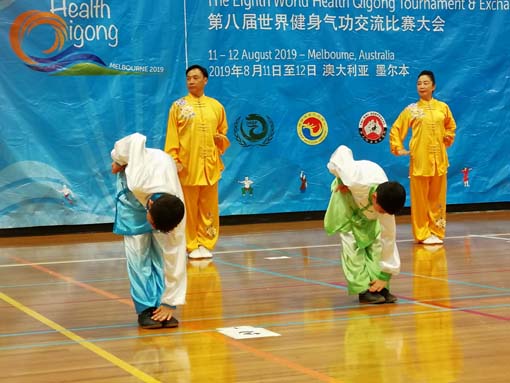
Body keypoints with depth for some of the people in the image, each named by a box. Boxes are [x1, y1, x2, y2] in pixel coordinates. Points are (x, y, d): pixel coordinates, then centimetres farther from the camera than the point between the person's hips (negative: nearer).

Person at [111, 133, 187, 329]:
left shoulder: (176, 217, -37)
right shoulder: (137, 182, -46)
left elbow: (176, 262, -27)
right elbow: (136, 140, -34)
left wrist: (169, 303, -22)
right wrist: (118, 160, -14)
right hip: (132, 190, 0)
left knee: (163, 251, -10)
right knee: (138, 250, -10)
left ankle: (160, 307, -1)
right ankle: (145, 309, -4)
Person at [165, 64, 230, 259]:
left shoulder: (216, 106, 8)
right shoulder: (178, 106, 0)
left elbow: (223, 133, 17)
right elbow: (172, 136, -2)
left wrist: (221, 139, -5)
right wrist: (174, 160, -11)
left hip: (210, 165, 2)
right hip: (187, 166, -2)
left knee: (209, 208, 5)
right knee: (189, 208, 2)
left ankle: (206, 244, 15)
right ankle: (192, 246, 10)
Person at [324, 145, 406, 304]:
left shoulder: (385, 203, -35)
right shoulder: (354, 179, -47)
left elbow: (389, 240, -25)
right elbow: (342, 151, -29)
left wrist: (384, 276, -21)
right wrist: (340, 180, -19)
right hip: (347, 190, -2)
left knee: (374, 238, -11)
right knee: (351, 239, -15)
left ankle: (379, 288, -4)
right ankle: (363, 289, -12)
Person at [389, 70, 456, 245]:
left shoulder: (443, 107, 5)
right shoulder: (411, 110, -2)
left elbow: (450, 126, 23)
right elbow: (395, 130, 4)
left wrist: (447, 141, 12)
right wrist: (398, 149, -2)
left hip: (439, 159, 2)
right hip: (420, 160, -2)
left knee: (437, 198, 6)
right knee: (420, 198, -1)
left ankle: (436, 232, 14)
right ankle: (423, 234, 5)